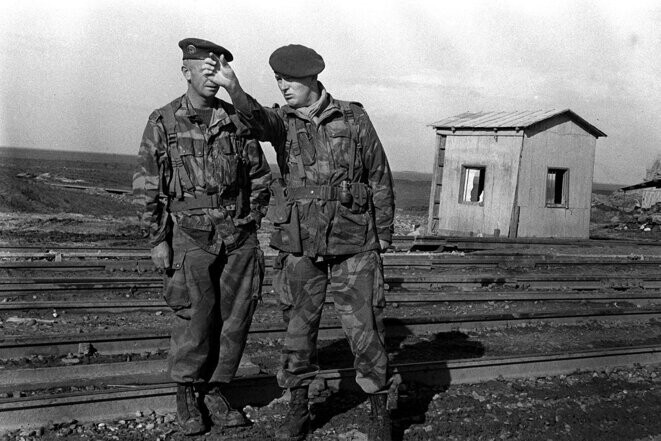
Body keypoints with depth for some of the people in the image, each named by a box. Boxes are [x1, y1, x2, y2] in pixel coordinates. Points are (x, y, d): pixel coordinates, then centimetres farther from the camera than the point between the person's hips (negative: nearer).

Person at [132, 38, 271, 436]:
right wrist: (158, 239, -4)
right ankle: (187, 393, 13)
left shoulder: (238, 120, 7)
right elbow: (148, 187, 0)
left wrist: (253, 224, 7)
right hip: (192, 235, -3)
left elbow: (259, 176, 13)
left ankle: (215, 389, 18)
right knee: (196, 318, -5)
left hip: (239, 237, 3)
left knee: (236, 317, 4)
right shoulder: (163, 123, 0)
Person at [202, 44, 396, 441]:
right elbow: (257, 118, -23)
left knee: (365, 330, 1)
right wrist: (233, 88, -44)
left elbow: (381, 180, 5)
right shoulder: (282, 122, 2)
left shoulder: (354, 119, 0)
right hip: (300, 246, 2)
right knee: (299, 329, 9)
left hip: (353, 245, -2)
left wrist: (383, 238, 4)